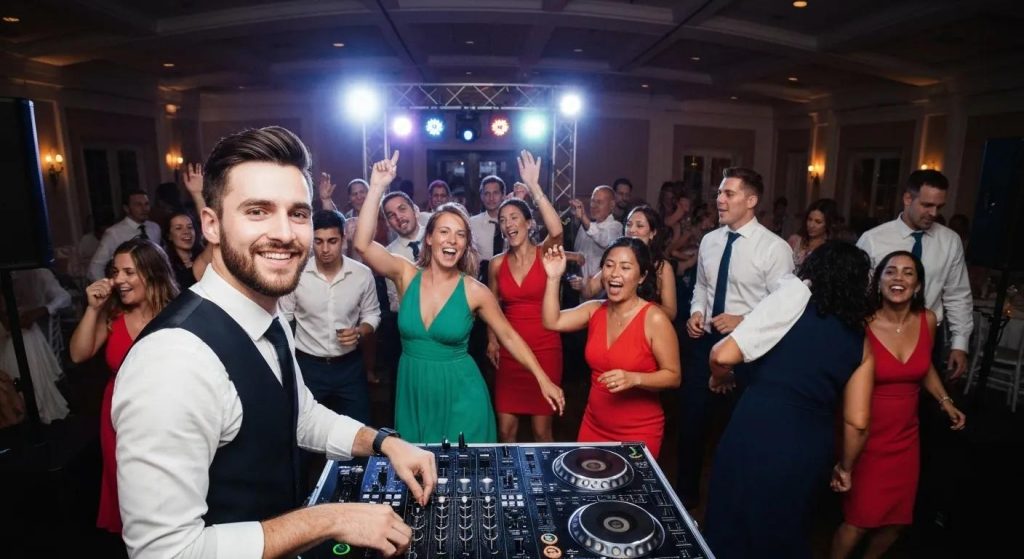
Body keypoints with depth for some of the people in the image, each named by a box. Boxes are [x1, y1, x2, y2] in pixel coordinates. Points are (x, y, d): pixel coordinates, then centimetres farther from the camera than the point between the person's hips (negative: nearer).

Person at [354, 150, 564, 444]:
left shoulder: (475, 291, -10)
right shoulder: (406, 275, -5)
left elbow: (509, 336, -2)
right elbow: (363, 245, -19)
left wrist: (543, 379, -5)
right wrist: (377, 188, -24)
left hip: (460, 393, -2)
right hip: (413, 390, 2)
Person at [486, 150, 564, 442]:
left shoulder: (544, 254, -7)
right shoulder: (497, 264, 2)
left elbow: (556, 231, -29)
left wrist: (534, 187, -30)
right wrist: (492, 340, 3)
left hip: (544, 348, -2)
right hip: (509, 350, 3)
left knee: (542, 430, 8)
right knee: (506, 429, 8)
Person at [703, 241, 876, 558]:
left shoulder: (790, 301, -6)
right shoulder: (861, 342, 7)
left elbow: (722, 356, -14)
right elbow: (857, 422, 8)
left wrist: (719, 379, 8)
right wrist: (845, 466, 25)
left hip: (754, 434, -4)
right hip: (809, 452, 4)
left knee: (731, 530, 19)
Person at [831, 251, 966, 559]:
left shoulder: (927, 320, -3)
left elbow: (925, 367, 15)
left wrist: (945, 401, 4)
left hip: (905, 436, 5)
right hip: (866, 436, -5)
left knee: (897, 518, 15)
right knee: (858, 520, -1)